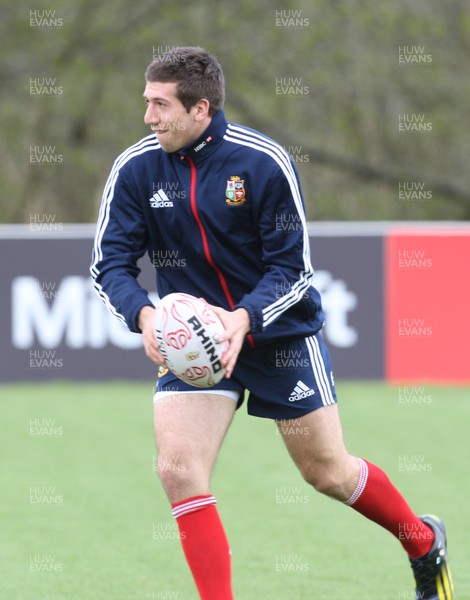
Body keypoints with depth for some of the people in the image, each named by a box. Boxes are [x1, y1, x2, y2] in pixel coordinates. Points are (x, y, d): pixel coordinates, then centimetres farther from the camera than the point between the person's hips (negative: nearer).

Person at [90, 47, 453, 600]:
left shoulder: (264, 162, -18)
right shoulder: (134, 170, -10)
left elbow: (294, 268, -15)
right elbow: (110, 264, -8)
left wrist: (246, 318, -33)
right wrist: (144, 315, -29)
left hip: (280, 331, -2)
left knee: (329, 473, 8)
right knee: (177, 468, -18)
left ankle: (424, 542, 36)